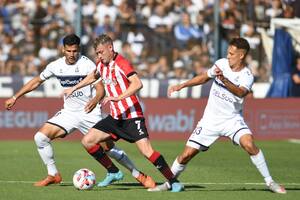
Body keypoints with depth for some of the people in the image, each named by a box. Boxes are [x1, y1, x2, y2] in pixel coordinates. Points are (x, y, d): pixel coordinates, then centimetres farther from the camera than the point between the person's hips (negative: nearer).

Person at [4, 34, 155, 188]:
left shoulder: (87, 64, -15)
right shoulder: (56, 66, -1)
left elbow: (100, 88, -18)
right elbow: (36, 81, 13)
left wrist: (95, 99, -41)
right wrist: (15, 98, 13)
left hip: (90, 112, -5)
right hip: (69, 112, 5)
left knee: (109, 148, -9)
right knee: (40, 137, -9)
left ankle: (139, 175, 8)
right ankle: (53, 175, 6)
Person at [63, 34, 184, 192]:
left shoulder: (121, 63, -15)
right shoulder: (102, 66, 9)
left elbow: (137, 84, -30)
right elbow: (93, 77, 33)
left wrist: (118, 97, -36)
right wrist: (74, 88, 34)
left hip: (132, 116, -8)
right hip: (115, 117, 8)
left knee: (147, 151, -20)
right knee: (87, 141, 2)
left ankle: (173, 181, -10)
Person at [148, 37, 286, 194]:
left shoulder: (247, 76, -15)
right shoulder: (221, 64, -2)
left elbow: (241, 92, -37)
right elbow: (204, 77, 17)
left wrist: (224, 80, -52)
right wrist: (181, 85, 16)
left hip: (232, 119, -3)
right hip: (211, 119, 3)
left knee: (249, 144, -29)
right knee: (187, 154, -2)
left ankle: (269, 182, -15)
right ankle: (169, 183, 20)